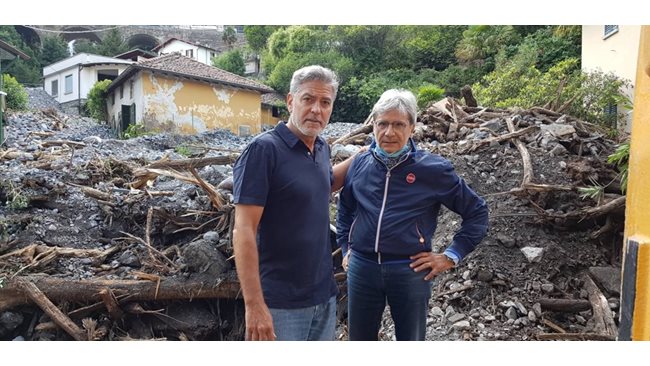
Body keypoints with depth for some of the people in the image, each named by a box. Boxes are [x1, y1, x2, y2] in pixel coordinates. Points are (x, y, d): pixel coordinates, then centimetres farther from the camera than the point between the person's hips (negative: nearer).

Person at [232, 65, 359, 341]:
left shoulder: (322, 148, 6)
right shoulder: (263, 149, -16)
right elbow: (243, 231, -19)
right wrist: (254, 305, -23)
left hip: (325, 297, 7)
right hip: (281, 304, -7)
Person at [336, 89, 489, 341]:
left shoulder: (434, 169, -8)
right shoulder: (360, 164, 2)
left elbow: (477, 212, 1)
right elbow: (344, 210, 20)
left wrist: (450, 257, -3)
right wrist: (346, 249, 15)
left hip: (410, 271, -2)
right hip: (361, 267, 3)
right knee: (359, 338, 17)